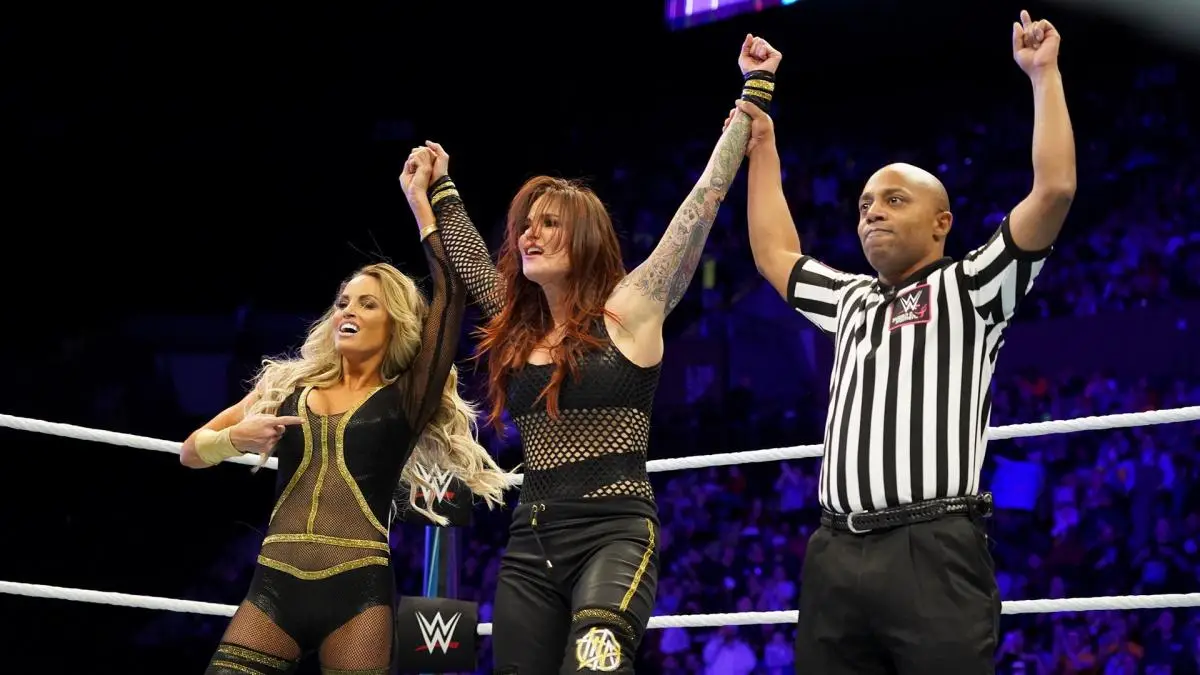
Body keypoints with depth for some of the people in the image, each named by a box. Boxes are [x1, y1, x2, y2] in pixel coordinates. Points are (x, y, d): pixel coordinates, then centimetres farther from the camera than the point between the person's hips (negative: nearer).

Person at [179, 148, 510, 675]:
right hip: (274, 587, 2)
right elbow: (192, 453, 18)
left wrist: (419, 197, 4)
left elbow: (451, 294, -1)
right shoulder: (287, 385, 17)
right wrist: (238, 436, -3)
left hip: (358, 593, -2)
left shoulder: (405, 397, 8)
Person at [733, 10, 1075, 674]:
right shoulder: (851, 301, 28)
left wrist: (1044, 74, 2)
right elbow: (775, 255, 39)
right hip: (833, 555, 6)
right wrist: (762, 146, 40)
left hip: (932, 550, -6)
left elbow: (1054, 189, -2)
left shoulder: (968, 290, 8)